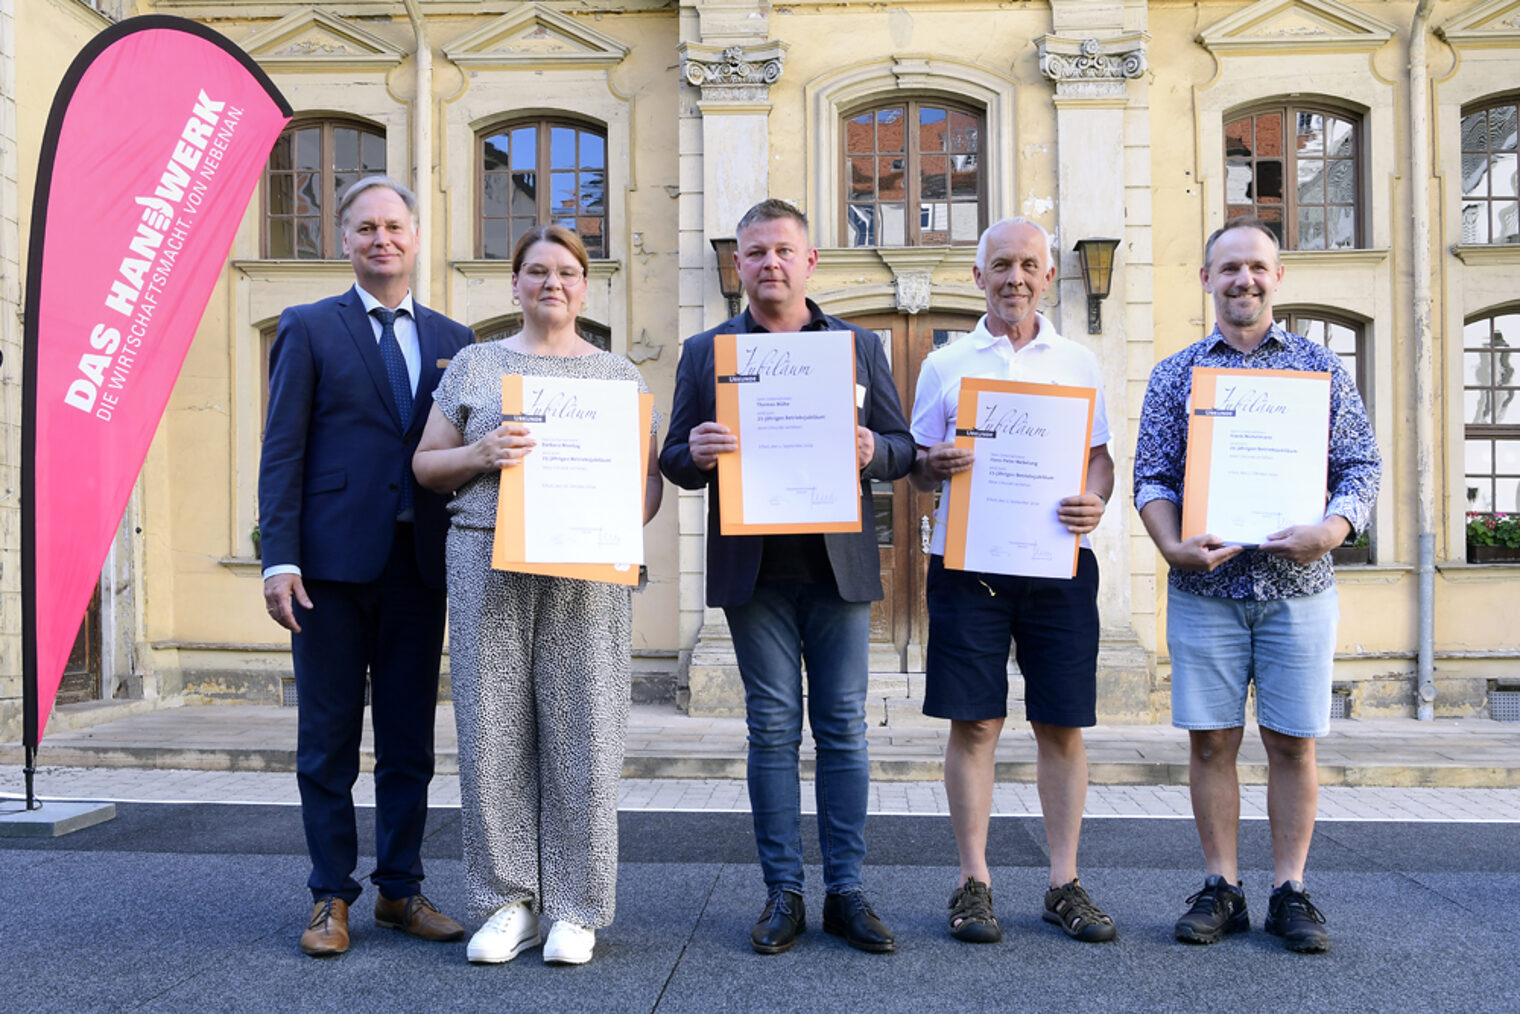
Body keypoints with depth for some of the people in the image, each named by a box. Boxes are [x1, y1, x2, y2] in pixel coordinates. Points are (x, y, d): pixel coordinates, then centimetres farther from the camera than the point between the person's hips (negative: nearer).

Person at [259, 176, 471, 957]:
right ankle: (331, 898, 18)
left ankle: (400, 889, 23)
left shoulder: (452, 340, 12)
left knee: (411, 738, 9)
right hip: (333, 561, -3)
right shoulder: (308, 329, 4)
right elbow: (282, 451, -2)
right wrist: (279, 556, -10)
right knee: (329, 738, 6)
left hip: (420, 562, 3)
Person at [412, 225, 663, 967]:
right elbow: (426, 465, 12)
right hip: (487, 560, 1)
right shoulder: (474, 365, 14)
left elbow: (648, 472, 11)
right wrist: (481, 454, -8)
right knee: (493, 731, 1)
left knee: (582, 733, 0)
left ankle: (575, 909, 13)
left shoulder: (620, 374, 14)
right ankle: (508, 903, 15)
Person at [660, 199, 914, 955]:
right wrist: (694, 454, -17)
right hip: (753, 568, 0)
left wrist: (872, 451, -14)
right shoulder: (704, 351, 10)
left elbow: (902, 449, 8)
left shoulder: (861, 346, 11)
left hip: (840, 564, 1)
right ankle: (783, 894, 16)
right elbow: (676, 462, 6)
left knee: (843, 729, 5)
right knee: (772, 730, 5)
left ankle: (845, 892, 16)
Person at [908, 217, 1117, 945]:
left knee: (1063, 723, 5)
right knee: (974, 722, 1)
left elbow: (1100, 456, 11)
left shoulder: (1077, 362, 13)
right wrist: (934, 464, -14)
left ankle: (1064, 883, 17)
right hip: (968, 559, -1)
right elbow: (916, 470, 9)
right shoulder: (945, 364, 10)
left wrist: (1096, 501, -11)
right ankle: (973, 881, 12)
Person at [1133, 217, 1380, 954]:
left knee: (1292, 742, 5)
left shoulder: (1321, 368, 8)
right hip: (1204, 588, 0)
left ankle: (1290, 891, 19)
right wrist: (1171, 545, -14)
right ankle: (1221, 887, 18)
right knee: (1211, 740, 5)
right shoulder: (1174, 373, 8)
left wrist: (1329, 531, -14)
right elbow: (1151, 475, 3)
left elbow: (1362, 466, 4)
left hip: (1298, 586, 0)